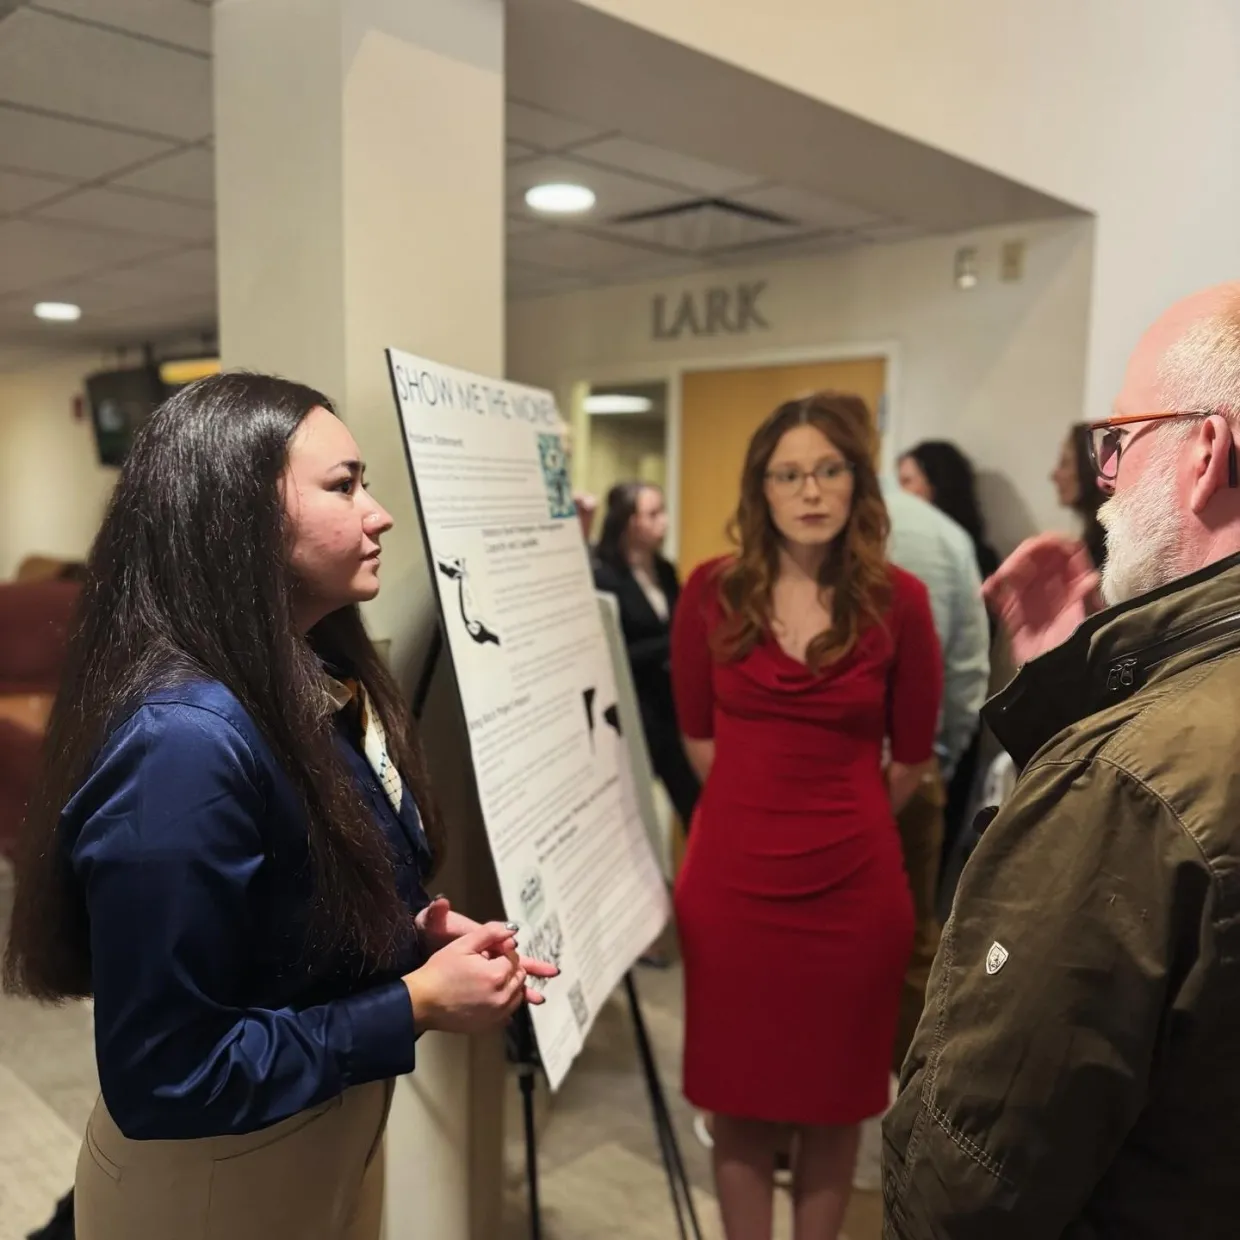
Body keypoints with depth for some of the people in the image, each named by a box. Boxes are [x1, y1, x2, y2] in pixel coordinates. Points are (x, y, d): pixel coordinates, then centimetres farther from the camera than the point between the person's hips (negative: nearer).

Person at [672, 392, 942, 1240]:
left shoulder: (898, 600, -5)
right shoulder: (712, 592, -2)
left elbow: (913, 756, 5)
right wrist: (762, 809, 9)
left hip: (854, 881, -1)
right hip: (730, 875, 1)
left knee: (834, 1096, 15)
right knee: (738, 1095, 12)